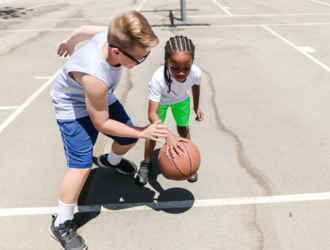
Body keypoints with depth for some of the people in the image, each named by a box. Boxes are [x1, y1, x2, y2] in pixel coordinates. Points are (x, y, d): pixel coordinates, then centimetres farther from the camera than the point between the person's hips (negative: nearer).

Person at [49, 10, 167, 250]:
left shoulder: (114, 36, -26)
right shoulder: (95, 77, -44)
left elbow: (85, 30, -2)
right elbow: (101, 123, -29)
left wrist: (70, 42, 20)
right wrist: (142, 132, -29)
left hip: (103, 97, 7)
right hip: (74, 107, -7)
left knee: (128, 139, 13)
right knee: (82, 165, -16)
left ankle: (112, 160, 50)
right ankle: (61, 224, 5)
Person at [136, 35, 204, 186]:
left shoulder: (196, 73, -36)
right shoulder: (158, 78, -46)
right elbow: (152, 113, -47)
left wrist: (196, 106, 6)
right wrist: (168, 135, -61)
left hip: (181, 99, 3)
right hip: (160, 99, -2)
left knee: (184, 128, 10)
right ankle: (146, 163, 27)